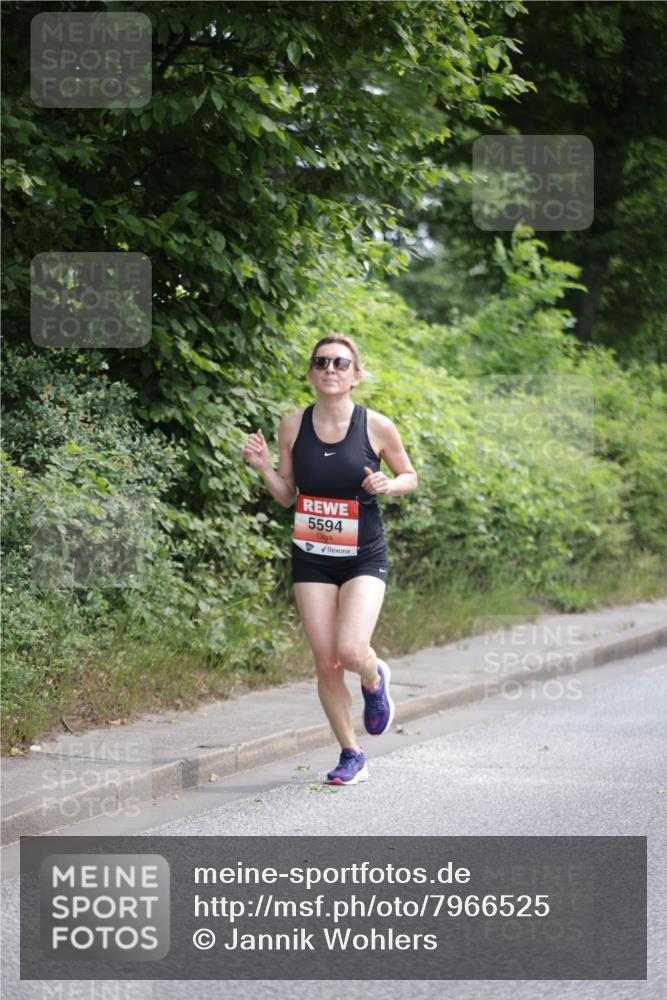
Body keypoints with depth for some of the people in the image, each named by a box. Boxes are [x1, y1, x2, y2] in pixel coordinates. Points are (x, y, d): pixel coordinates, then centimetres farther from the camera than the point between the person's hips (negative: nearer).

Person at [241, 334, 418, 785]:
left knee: (351, 651, -20)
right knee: (326, 662, -1)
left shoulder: (377, 427, -9)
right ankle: (352, 756, 16)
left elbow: (409, 477, 6)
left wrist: (386, 485, -15)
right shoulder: (294, 426, -2)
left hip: (364, 557, -3)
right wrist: (264, 466, -11)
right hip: (312, 558, 3)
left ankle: (375, 679, 18)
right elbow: (286, 495, 7)